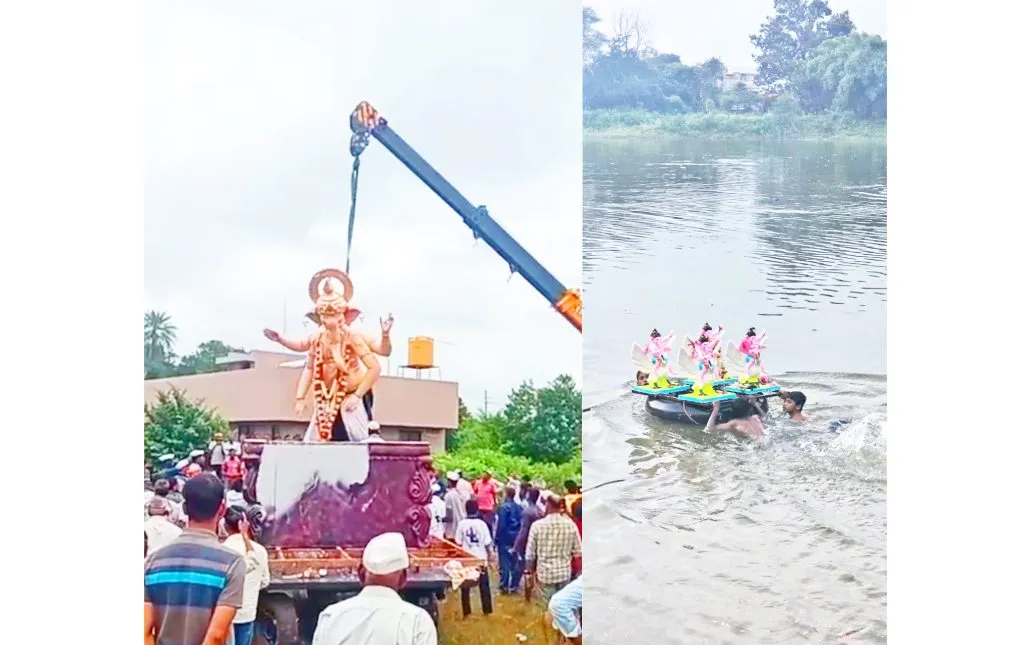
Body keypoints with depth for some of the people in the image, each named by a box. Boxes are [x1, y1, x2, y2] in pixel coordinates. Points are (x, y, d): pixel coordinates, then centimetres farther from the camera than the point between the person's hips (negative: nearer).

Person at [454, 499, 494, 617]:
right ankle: (487, 610, 18)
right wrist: (489, 555, 9)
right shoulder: (482, 523, -9)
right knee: (484, 586, 13)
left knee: (465, 587, 10)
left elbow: (458, 543, -6)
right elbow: (487, 543, -6)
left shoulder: (461, 524, -9)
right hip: (481, 559, 0)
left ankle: (466, 612, 11)